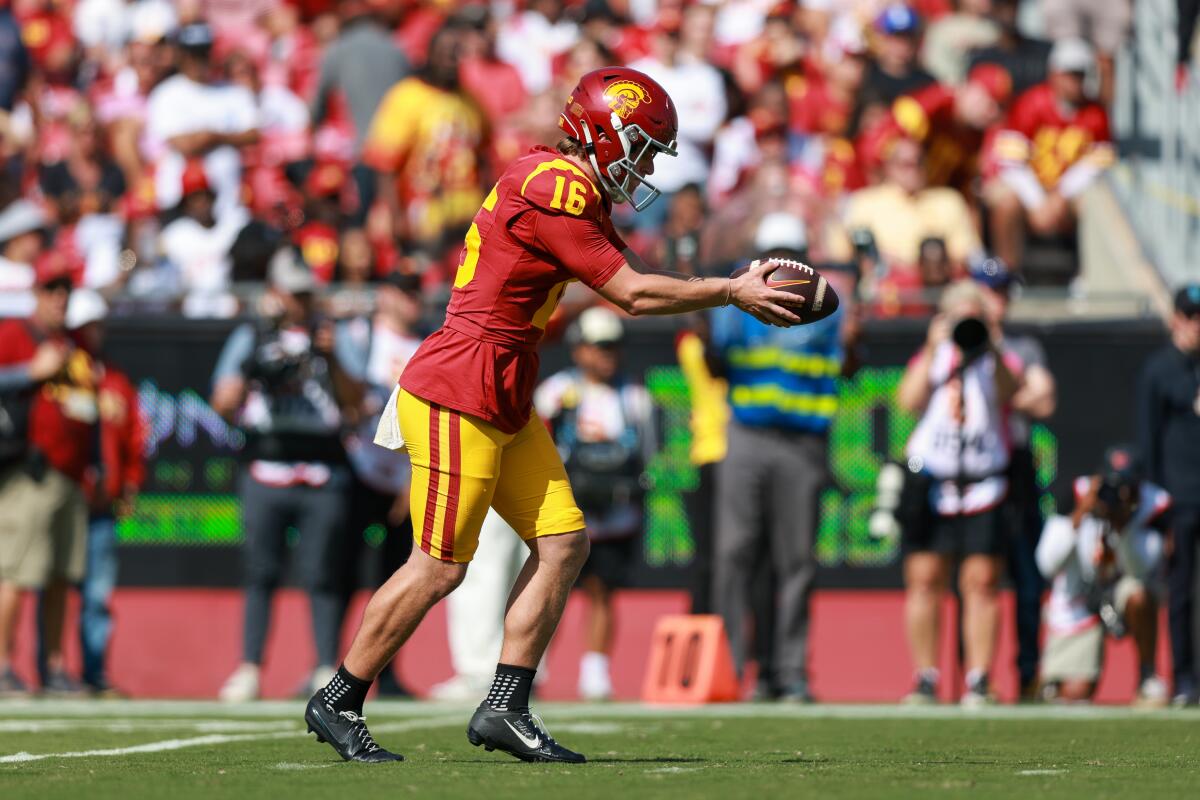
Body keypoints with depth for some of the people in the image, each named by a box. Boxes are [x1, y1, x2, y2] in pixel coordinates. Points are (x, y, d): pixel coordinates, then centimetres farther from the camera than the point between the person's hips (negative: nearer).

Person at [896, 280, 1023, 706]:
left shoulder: (1000, 360, 12)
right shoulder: (929, 357, 16)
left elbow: (1009, 391, -11)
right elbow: (909, 400, -1)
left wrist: (991, 349, -24)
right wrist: (933, 350, -7)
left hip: (983, 481, -1)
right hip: (930, 477, 1)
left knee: (981, 581, -7)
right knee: (924, 578, -3)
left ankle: (978, 682, -5)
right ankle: (925, 679, 2)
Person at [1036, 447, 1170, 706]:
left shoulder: (1153, 505, -20)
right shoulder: (1079, 494, -21)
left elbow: (1139, 571, -27)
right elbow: (1048, 565, -27)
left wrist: (1122, 524, -41)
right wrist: (1079, 515, -38)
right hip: (1077, 605, 0)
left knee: (1137, 593, -37)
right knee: (1075, 694, -12)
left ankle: (1147, 675, -15)